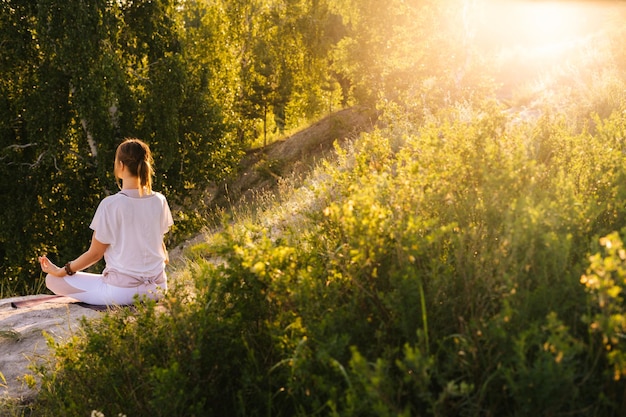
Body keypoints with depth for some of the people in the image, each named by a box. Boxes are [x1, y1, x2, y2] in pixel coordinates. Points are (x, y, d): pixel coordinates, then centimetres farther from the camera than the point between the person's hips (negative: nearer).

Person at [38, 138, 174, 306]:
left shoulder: (110, 205, -14)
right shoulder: (159, 201, 0)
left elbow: (95, 253, -8)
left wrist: (60, 271, 6)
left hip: (121, 290, -5)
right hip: (157, 289, 6)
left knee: (52, 280, 7)